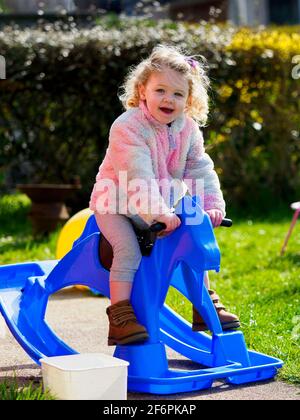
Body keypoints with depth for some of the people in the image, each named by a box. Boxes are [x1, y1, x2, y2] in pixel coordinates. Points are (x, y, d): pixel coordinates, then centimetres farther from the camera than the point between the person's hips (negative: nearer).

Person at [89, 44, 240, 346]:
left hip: (163, 206, 6)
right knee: (129, 250, -26)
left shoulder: (188, 130, -2)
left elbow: (202, 172, 0)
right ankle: (120, 315, -21)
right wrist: (158, 213, -41)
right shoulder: (127, 127, -24)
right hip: (116, 205, -6)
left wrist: (213, 205, -15)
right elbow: (138, 177, -33)